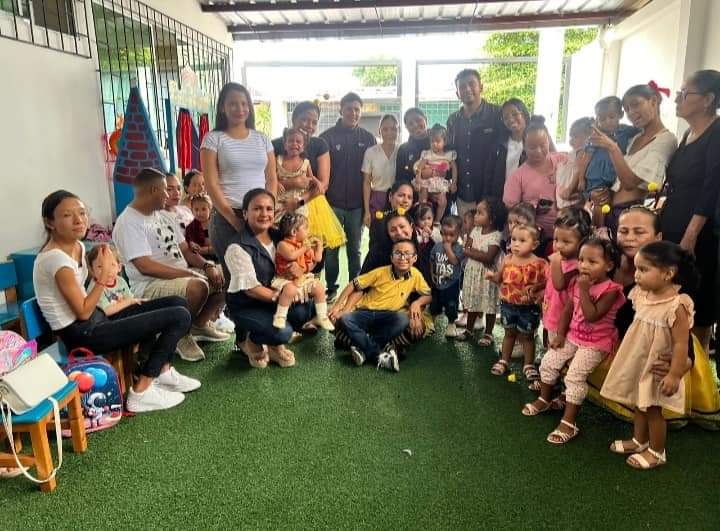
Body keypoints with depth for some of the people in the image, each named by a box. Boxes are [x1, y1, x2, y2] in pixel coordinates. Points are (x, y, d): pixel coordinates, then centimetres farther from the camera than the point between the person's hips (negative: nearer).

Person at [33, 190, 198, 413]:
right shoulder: (56, 258, -22)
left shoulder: (77, 246, 7)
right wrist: (104, 274, -17)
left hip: (94, 319, 9)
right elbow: (83, 312, -19)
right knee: (179, 316, -14)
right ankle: (141, 391, -6)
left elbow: (84, 304, 12)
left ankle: (162, 371, 18)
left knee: (177, 303, 9)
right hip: (82, 335, -9)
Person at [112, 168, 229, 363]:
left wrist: (207, 265, -6)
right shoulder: (128, 222, -13)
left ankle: (200, 324, 12)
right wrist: (189, 274, -25)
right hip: (150, 286, -9)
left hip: (181, 276, 9)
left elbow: (185, 250, 14)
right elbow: (145, 266, -24)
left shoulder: (161, 216, 15)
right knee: (198, 286, -35)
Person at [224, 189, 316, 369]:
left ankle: (275, 344, 8)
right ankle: (251, 341, 8)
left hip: (275, 299, 6)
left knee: (305, 309, -22)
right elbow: (251, 288, -20)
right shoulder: (238, 247, -18)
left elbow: (292, 263, 9)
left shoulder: (278, 238, 1)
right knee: (282, 332, -28)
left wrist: (297, 269, -15)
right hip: (245, 306, -6)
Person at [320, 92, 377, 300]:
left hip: (357, 203, 2)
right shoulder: (327, 137, 0)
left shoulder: (368, 138, 6)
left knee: (354, 248, 10)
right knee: (331, 248, 3)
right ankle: (331, 288, 15)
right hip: (333, 202, -1)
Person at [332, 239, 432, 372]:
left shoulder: (415, 274, -3)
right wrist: (337, 306, -7)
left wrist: (417, 302, -15)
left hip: (387, 317, 1)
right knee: (344, 319, -30)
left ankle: (364, 348, -25)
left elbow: (428, 295, 7)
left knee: (403, 320, -34)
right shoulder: (380, 272, -7)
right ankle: (379, 355, -28)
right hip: (366, 313, 0)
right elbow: (353, 285, -1)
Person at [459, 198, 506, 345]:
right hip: (472, 272, 6)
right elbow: (466, 249, -2)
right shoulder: (475, 230, 3)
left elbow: (488, 257, -25)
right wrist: (479, 253, -19)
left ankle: (488, 334, 19)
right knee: (472, 301, 17)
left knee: (489, 304, 7)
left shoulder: (496, 235, -17)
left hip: (487, 274, -6)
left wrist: (471, 251, -18)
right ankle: (469, 329, 31)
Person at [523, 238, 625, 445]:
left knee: (575, 376, -17)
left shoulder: (610, 290, -21)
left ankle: (569, 423, -6)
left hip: (596, 343, -7)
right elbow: (568, 309, 7)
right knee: (548, 362, 7)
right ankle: (544, 400, 31)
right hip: (573, 336, 7)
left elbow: (592, 316, -30)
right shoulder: (579, 283, 0)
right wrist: (560, 334, 3)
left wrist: (584, 290, -29)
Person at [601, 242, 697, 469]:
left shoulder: (677, 306, -26)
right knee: (639, 404, 21)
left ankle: (656, 452, 27)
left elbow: (681, 344, -23)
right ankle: (639, 441, 40)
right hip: (637, 363, 7)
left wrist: (675, 375, -22)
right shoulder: (642, 295, -2)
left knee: (653, 409, 8)